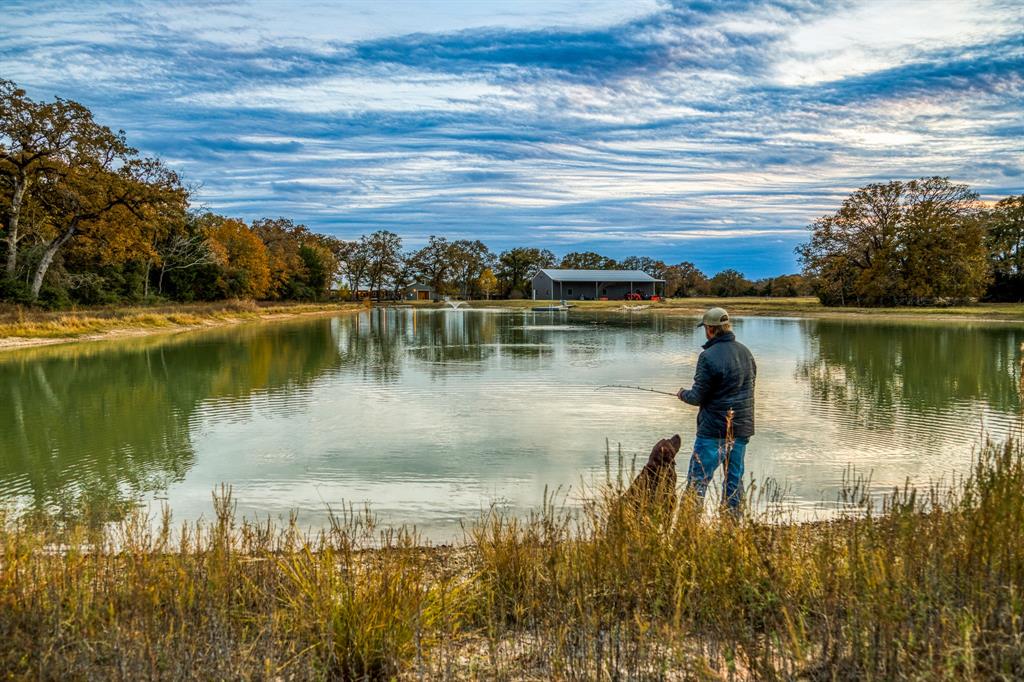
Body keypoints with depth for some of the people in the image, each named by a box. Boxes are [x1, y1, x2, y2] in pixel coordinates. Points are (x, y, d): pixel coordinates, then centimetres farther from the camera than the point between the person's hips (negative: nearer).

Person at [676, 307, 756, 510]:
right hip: (742, 428, 7)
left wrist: (683, 394, 7)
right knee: (735, 478, 14)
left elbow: (698, 397, -13)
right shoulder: (745, 352, 7)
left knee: (697, 480, -1)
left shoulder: (708, 356, -16)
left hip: (714, 429, -7)